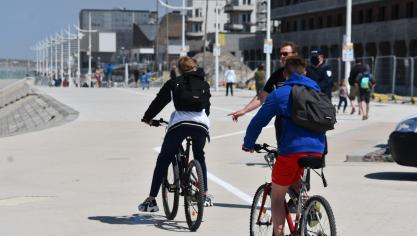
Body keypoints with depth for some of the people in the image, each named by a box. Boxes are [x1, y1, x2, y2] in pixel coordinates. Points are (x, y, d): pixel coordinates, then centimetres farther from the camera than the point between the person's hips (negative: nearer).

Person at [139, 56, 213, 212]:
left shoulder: (173, 83, 15)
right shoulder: (204, 85, 21)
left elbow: (159, 101, 18)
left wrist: (147, 118, 32)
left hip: (179, 123, -2)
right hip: (201, 124, 2)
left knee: (162, 161, 8)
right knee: (200, 157, 28)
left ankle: (151, 200, 4)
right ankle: (205, 195, 24)